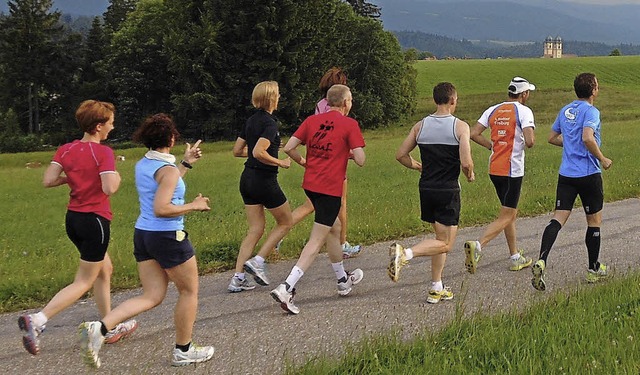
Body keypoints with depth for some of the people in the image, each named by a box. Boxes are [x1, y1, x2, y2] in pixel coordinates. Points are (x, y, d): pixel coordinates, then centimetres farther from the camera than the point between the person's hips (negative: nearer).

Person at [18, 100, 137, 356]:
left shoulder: (65, 150, 3)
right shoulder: (103, 153, -15)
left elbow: (47, 181, -6)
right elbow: (110, 189, -26)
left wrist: (71, 176, 10)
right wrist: (117, 177, -6)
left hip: (73, 219, 8)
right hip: (95, 221, -8)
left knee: (105, 269, 22)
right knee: (84, 282, 0)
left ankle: (110, 329, 28)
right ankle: (36, 320, -14)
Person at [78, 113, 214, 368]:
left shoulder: (142, 165, 9)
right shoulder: (167, 169, -17)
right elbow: (161, 209, -26)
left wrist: (186, 163, 28)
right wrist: (193, 206, -14)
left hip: (142, 234, 8)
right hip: (168, 237, -8)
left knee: (152, 296, 10)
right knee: (189, 291, 12)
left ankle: (99, 328, -9)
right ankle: (183, 350, 20)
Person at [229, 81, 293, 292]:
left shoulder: (251, 121, 10)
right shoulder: (269, 124, -16)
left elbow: (237, 151, 15)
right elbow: (258, 153, -27)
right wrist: (280, 162, -14)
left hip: (247, 179, 8)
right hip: (264, 180, -8)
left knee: (256, 229, 11)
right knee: (285, 223, 11)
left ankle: (238, 278, 4)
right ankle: (258, 261, 1)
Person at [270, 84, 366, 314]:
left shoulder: (312, 120, 6)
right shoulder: (349, 124, -8)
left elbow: (288, 148, 1)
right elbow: (360, 161, -11)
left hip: (310, 184, 7)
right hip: (330, 188, -7)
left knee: (334, 228, 25)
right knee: (316, 241, -5)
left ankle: (343, 280, 40)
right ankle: (286, 289, -16)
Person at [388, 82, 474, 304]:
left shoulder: (420, 126, 3)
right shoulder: (460, 127, -11)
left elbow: (401, 155, 5)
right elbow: (466, 163, -19)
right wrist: (470, 176, 3)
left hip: (426, 189, 6)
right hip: (448, 190, -6)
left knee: (441, 238, 18)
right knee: (445, 243, 2)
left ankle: (436, 289, 18)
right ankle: (405, 253, -21)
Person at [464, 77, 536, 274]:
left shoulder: (493, 110, 8)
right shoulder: (524, 111, -9)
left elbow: (474, 134, 3)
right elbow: (529, 142, -20)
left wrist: (494, 146, 12)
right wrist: (531, 138, 3)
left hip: (494, 168, 7)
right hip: (512, 170, -7)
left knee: (511, 213, 18)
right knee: (505, 218, -5)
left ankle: (516, 257, 23)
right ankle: (477, 246, -24)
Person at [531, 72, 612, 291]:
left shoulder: (565, 111, 12)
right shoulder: (591, 111, -11)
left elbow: (552, 138, 20)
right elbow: (587, 138, -25)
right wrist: (602, 159, -13)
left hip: (566, 174, 6)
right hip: (588, 174, -6)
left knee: (558, 218, -1)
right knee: (594, 220, 11)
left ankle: (541, 262, -21)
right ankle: (594, 270, 21)